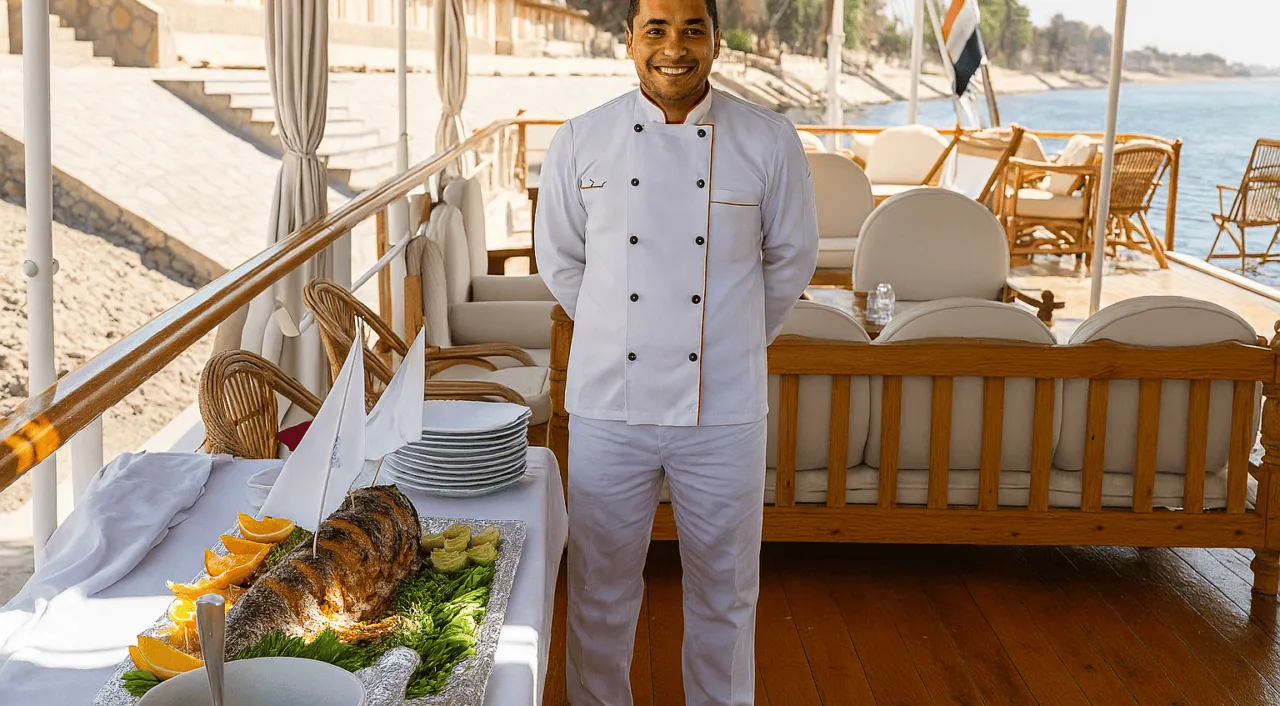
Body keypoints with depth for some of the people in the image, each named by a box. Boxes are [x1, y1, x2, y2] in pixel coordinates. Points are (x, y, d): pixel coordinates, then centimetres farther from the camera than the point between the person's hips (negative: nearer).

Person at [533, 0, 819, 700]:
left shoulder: (769, 141, -4)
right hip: (608, 404, 1)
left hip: (724, 409, 0)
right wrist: (613, 338, 11)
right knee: (601, 588, 13)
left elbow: (790, 260, 8)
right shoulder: (581, 141, -2)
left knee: (724, 591, 13)